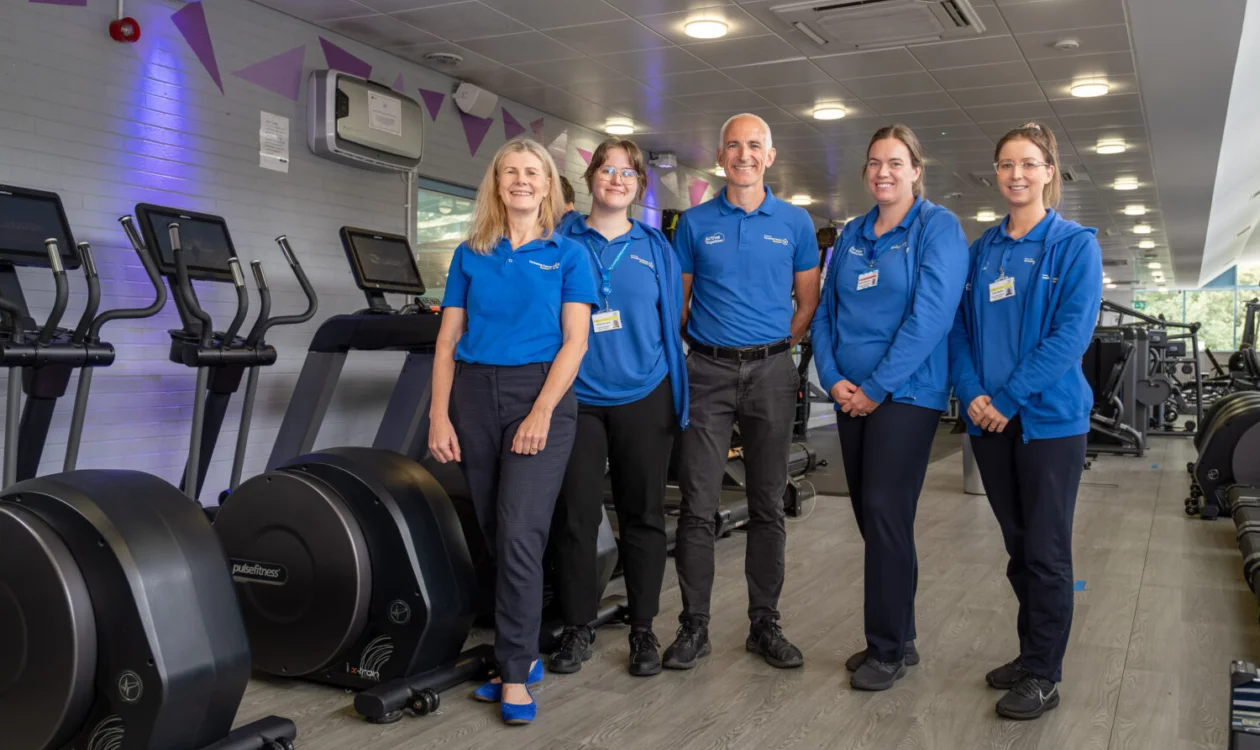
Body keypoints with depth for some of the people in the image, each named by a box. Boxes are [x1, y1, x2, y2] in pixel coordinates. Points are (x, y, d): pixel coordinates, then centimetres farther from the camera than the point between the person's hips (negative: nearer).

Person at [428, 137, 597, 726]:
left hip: (541, 393, -3)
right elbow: (448, 339, 8)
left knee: (520, 534, -11)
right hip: (475, 395, 4)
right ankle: (522, 651, 22)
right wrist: (439, 416, -2)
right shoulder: (470, 254, 11)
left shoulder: (568, 254, 4)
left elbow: (575, 341, -4)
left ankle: (515, 676, -2)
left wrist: (542, 413, -15)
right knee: (494, 535, 8)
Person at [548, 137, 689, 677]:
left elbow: (672, 322, 9)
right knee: (574, 515, 2)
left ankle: (643, 628, 19)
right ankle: (577, 627, 17)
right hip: (577, 398, -1)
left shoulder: (656, 248, 8)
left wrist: (679, 397, 5)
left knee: (643, 514, 7)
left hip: (643, 397, 1)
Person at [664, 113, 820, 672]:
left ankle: (765, 625, 17)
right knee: (697, 505, -2)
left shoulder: (796, 222, 8)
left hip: (771, 373, 1)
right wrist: (695, 347, 3)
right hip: (708, 373, 0)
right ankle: (694, 626, 8)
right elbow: (677, 300, 11)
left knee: (768, 506, 7)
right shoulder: (695, 223, 7)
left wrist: (779, 346, 4)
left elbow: (808, 300, 11)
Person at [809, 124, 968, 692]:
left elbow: (932, 314, -15)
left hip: (906, 394, -6)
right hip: (852, 396, 6)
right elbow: (825, 312, 12)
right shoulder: (851, 235, 14)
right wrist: (833, 379, -4)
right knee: (870, 515, 9)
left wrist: (876, 387, -15)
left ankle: (888, 649, 5)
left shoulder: (938, 228, -5)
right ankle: (897, 636, 22)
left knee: (885, 512, -8)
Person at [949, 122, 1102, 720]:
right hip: (989, 421, 5)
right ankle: (1032, 651, 27)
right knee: (1017, 546, 13)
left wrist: (1009, 398, -18)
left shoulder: (1075, 245, -4)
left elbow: (1072, 333, -13)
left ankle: (1043, 675, 11)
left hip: (1049, 418, -4)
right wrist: (971, 393, -9)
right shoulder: (981, 250, 10)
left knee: (1046, 550, 1)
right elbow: (959, 327, 8)